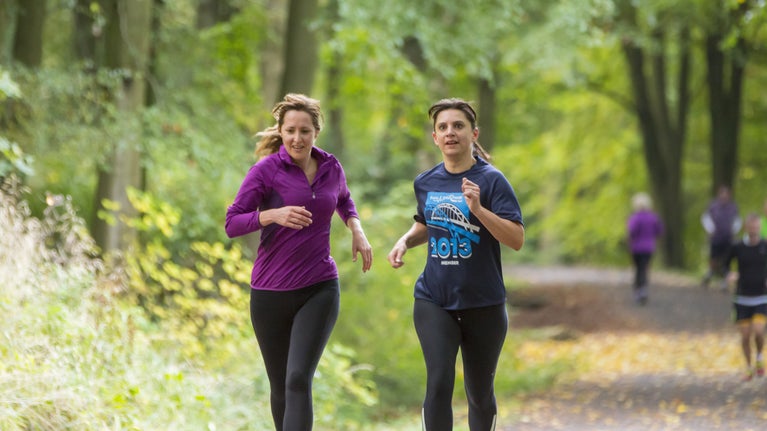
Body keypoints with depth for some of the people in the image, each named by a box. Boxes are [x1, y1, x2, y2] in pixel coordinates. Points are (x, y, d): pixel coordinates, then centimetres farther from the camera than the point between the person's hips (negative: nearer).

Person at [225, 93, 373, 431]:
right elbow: (232, 223, -11)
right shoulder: (267, 170, -7)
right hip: (270, 293, -1)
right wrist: (274, 215, -27)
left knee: (299, 380, -16)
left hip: (319, 291, 1)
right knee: (280, 387, 11)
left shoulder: (331, 168, 4)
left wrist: (357, 230, 8)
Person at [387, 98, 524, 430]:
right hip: (434, 302, 2)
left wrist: (478, 209, -29)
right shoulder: (425, 182, 5)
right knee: (439, 382, -15)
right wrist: (405, 241, 5)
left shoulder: (491, 180, -9)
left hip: (483, 304, -2)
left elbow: (517, 239, -17)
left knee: (479, 394, 10)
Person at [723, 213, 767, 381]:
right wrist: (730, 275, -14)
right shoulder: (738, 247, -5)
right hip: (743, 298, 1)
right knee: (745, 336, 0)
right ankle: (749, 367, 23)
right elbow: (725, 265, 7)